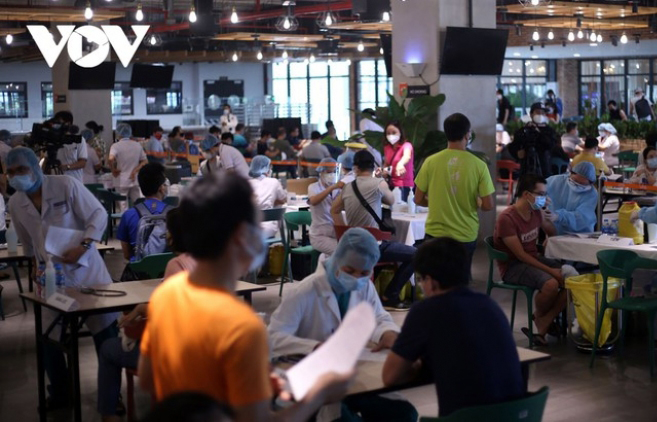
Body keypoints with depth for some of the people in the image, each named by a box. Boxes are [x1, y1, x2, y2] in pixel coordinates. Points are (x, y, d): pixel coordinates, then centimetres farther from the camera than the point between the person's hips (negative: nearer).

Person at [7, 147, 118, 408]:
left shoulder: (66, 185, -13)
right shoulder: (15, 204, 2)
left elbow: (98, 214, -13)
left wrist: (83, 246, -23)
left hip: (85, 269, -4)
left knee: (106, 331, 2)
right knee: (48, 337, 3)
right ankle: (60, 392, 24)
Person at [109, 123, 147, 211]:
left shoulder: (116, 146, -8)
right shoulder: (137, 145, 6)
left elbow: (111, 159, -25)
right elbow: (145, 161, 6)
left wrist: (113, 170, -11)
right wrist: (135, 171, 1)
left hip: (122, 181, -3)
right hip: (134, 180, 3)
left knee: (124, 207, 1)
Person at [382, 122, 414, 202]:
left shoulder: (406, 145, -12)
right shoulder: (387, 148, 7)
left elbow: (407, 156, -36)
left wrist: (400, 164, -59)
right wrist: (384, 171, -1)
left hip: (404, 185, -6)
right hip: (392, 184, 6)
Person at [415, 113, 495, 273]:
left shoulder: (431, 161, -7)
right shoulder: (478, 165, -9)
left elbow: (418, 200, -1)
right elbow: (488, 205, -8)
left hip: (435, 234, 0)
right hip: (465, 236, 0)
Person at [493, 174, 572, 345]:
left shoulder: (536, 212, 4)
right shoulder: (507, 218, -19)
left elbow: (553, 233, 21)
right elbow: (520, 255, -21)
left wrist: (546, 215, 2)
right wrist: (550, 270, -24)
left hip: (533, 259, 8)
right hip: (512, 266, -8)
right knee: (550, 284, -33)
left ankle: (542, 326, -13)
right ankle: (539, 318, 0)